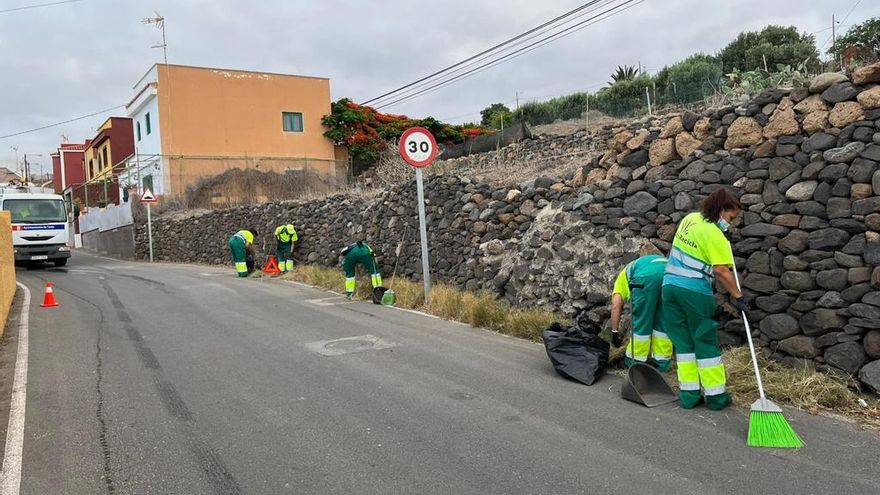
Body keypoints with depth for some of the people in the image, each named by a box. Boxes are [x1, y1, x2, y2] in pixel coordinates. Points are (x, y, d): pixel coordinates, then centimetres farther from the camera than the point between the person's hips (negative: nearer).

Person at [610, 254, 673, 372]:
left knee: (640, 321, 11)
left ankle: (635, 361, 21)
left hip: (646, 274, -4)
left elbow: (616, 305, 15)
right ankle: (663, 361, 26)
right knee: (663, 321, 19)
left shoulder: (624, 275, 34)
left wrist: (615, 331, 18)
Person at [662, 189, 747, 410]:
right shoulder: (714, 235, -13)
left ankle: (689, 395, 11)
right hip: (695, 292, -7)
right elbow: (721, 271, -19)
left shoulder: (690, 218, 10)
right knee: (706, 343, 5)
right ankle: (716, 396, 12)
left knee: (683, 341, 10)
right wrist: (737, 296, -12)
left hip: (670, 285, 7)